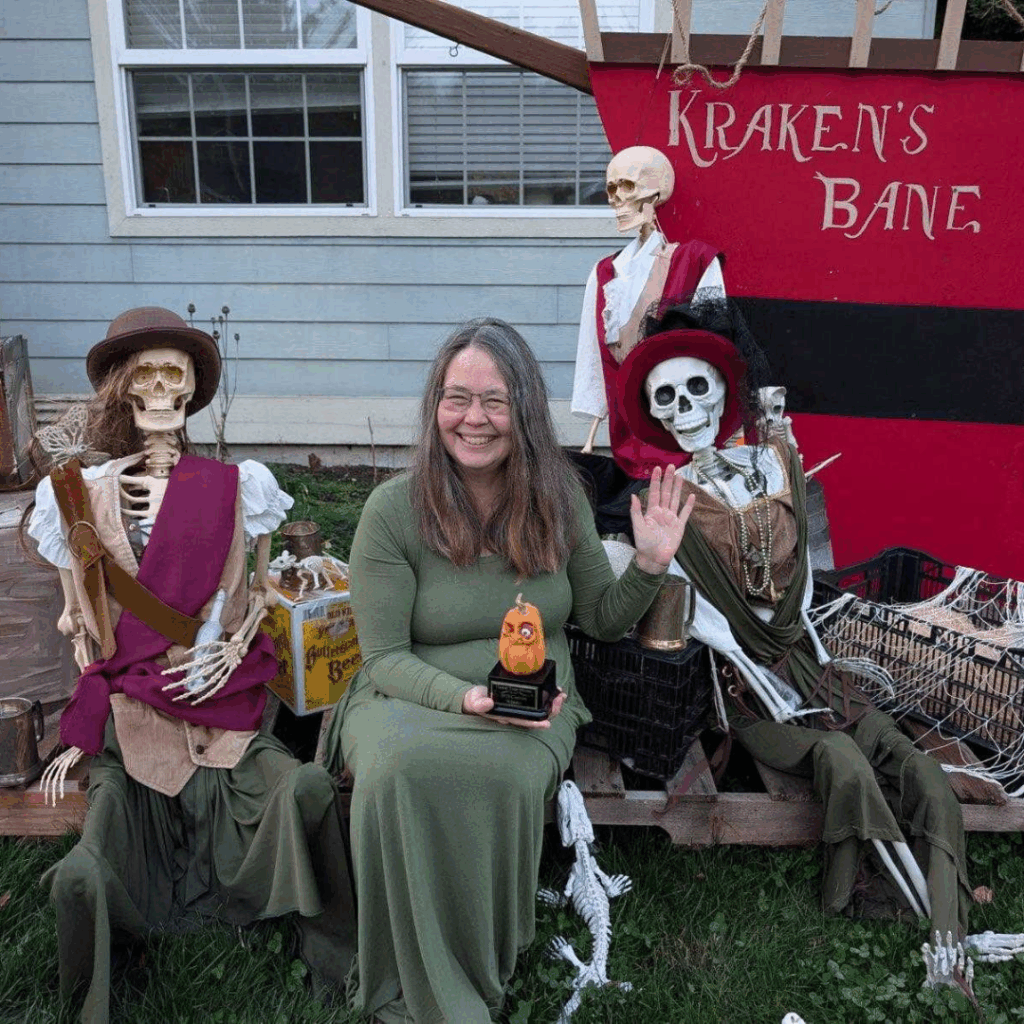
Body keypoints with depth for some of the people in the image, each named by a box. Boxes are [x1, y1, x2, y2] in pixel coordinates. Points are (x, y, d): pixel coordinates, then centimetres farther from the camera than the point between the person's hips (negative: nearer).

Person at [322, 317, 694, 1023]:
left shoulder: (558, 495, 3)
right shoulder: (394, 509, -6)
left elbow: (603, 619, 12)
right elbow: (385, 656, -6)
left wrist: (650, 565, -7)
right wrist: (467, 696, -23)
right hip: (411, 696, -1)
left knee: (499, 775, -33)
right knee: (401, 769, -35)